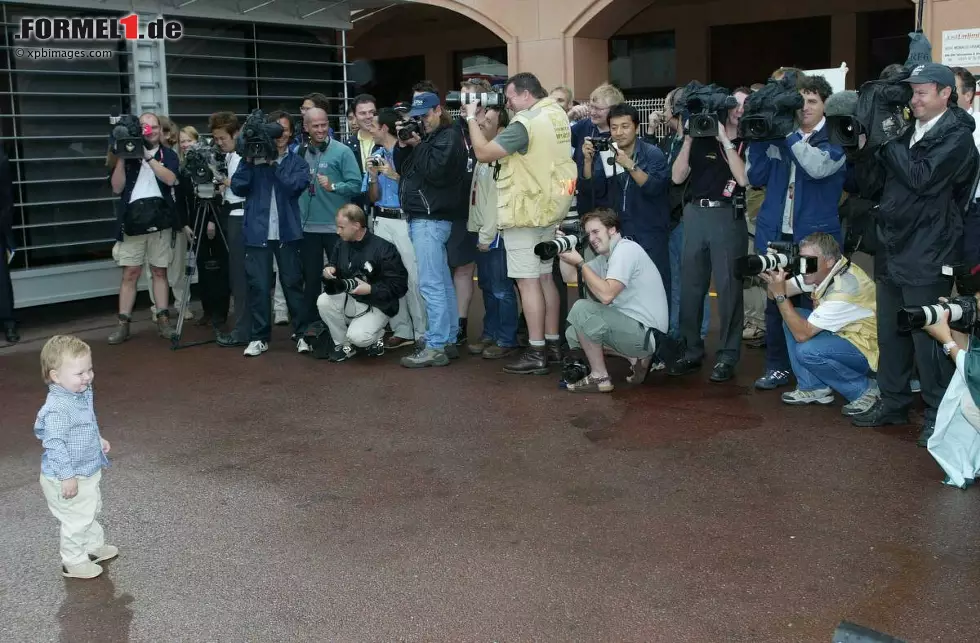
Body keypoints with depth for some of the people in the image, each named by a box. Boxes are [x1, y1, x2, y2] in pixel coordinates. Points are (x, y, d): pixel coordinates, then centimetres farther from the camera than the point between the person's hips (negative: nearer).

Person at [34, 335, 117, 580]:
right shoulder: (58, 408, -32)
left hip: (88, 470, 10)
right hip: (67, 478, -10)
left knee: (93, 510, 26)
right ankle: (73, 562, 24)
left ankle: (95, 546, 46)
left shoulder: (82, 394, -1)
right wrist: (68, 476, -27)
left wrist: (98, 440, 10)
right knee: (77, 520, 5)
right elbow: (54, 444, -30)